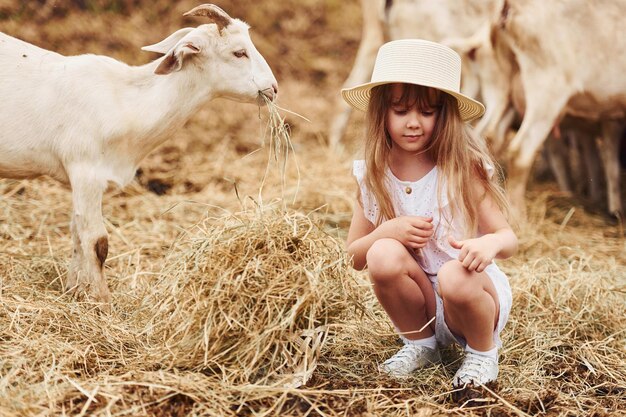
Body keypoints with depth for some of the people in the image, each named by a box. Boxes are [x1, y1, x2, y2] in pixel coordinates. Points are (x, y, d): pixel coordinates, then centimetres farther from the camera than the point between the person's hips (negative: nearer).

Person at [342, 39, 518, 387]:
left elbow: (509, 239, -12)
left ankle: (483, 350, -3)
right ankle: (420, 345, -1)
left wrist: (491, 243, -37)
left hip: (473, 295, -2)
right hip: (420, 303, 3)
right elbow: (355, 257, 1)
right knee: (383, 254, -27)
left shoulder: (463, 168, -13)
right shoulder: (372, 177, -4)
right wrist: (388, 231, -20)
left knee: (456, 276, -36)